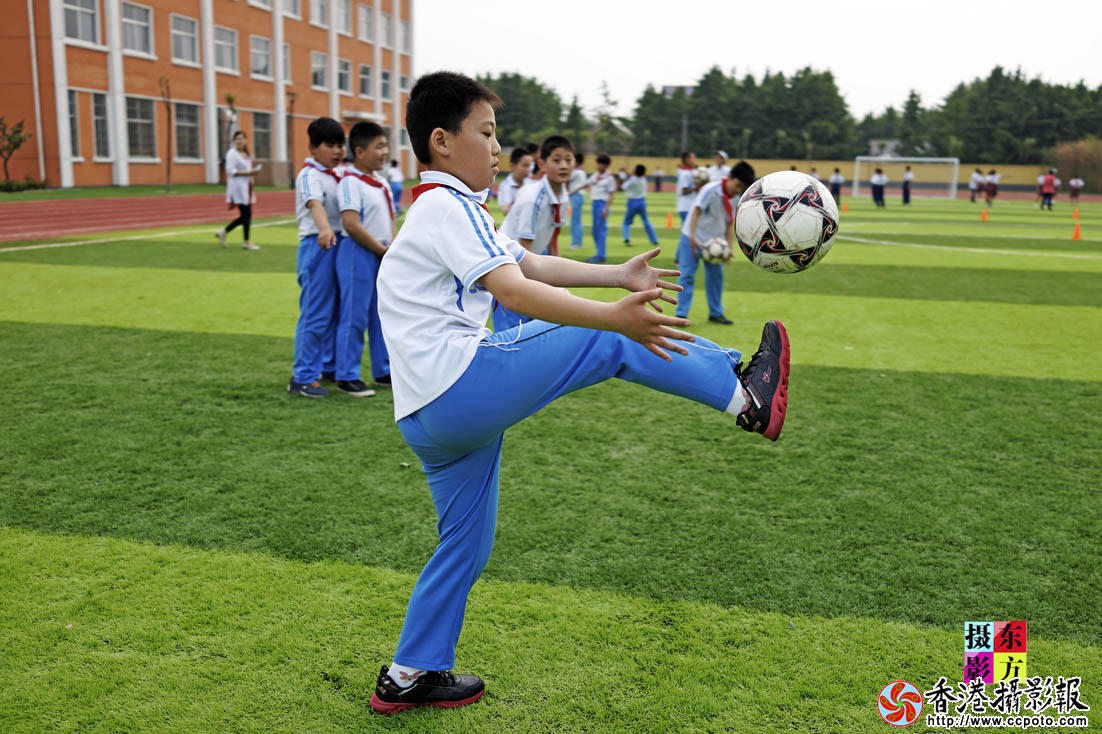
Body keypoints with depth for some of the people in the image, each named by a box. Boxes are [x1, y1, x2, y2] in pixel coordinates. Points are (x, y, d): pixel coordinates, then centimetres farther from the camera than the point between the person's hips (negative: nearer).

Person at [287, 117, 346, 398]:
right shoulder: (310, 175, -12)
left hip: (337, 243, 8)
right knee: (315, 313, -6)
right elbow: (315, 203, -32)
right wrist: (324, 229, -50)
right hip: (317, 245, -8)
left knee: (334, 311, 13)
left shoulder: (337, 175, 13)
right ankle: (302, 378, 1)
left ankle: (328, 367, 24)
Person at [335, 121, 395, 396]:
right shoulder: (351, 182, -12)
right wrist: (384, 250, -14)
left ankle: (383, 371, 25)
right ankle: (347, 376, 6)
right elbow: (351, 224, -20)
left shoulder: (381, 182, 13)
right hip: (358, 253, -8)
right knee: (354, 317, -3)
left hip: (383, 255, 8)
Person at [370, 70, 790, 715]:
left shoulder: (449, 209, 24)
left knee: (466, 545, 19)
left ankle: (409, 677, 31)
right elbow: (512, 289, -24)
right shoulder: (447, 206, -9)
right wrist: (614, 316, -32)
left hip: (429, 417, 11)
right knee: (612, 342, -9)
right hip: (461, 386, -11)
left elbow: (533, 265, 25)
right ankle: (746, 397, -2)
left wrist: (619, 275, 22)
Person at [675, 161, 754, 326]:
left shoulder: (736, 199, -1)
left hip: (714, 241, 6)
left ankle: (716, 313, 20)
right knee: (687, 275, -7)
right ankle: (681, 314, -5)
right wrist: (692, 237, -29)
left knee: (716, 276, 9)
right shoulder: (711, 189, -20)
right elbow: (696, 212, -22)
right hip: (692, 238, -6)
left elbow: (729, 223, 6)